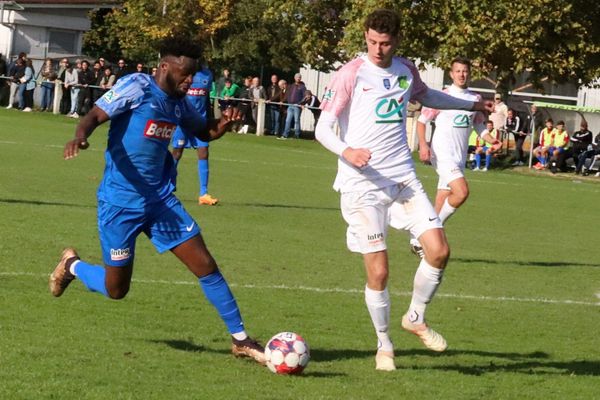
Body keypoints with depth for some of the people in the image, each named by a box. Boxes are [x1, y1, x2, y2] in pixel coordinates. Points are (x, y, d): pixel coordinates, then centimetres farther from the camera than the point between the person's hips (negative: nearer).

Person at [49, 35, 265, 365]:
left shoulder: (179, 102, 8)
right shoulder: (137, 87, -12)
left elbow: (204, 131, 25)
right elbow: (95, 115, -16)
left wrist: (224, 124, 2)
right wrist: (80, 136, -38)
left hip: (160, 200, 6)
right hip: (121, 203, -6)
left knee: (206, 266, -3)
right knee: (116, 289, 3)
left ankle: (240, 339, 6)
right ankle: (72, 265, 34)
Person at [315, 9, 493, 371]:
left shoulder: (406, 70, 9)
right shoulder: (351, 74, -9)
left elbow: (425, 96, 33)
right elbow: (323, 128, -11)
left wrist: (472, 105, 40)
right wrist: (346, 151, -31)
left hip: (403, 176, 5)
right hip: (363, 182, -5)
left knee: (439, 250, -5)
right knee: (378, 271, -7)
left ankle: (416, 319, 19)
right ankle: (384, 345, 13)